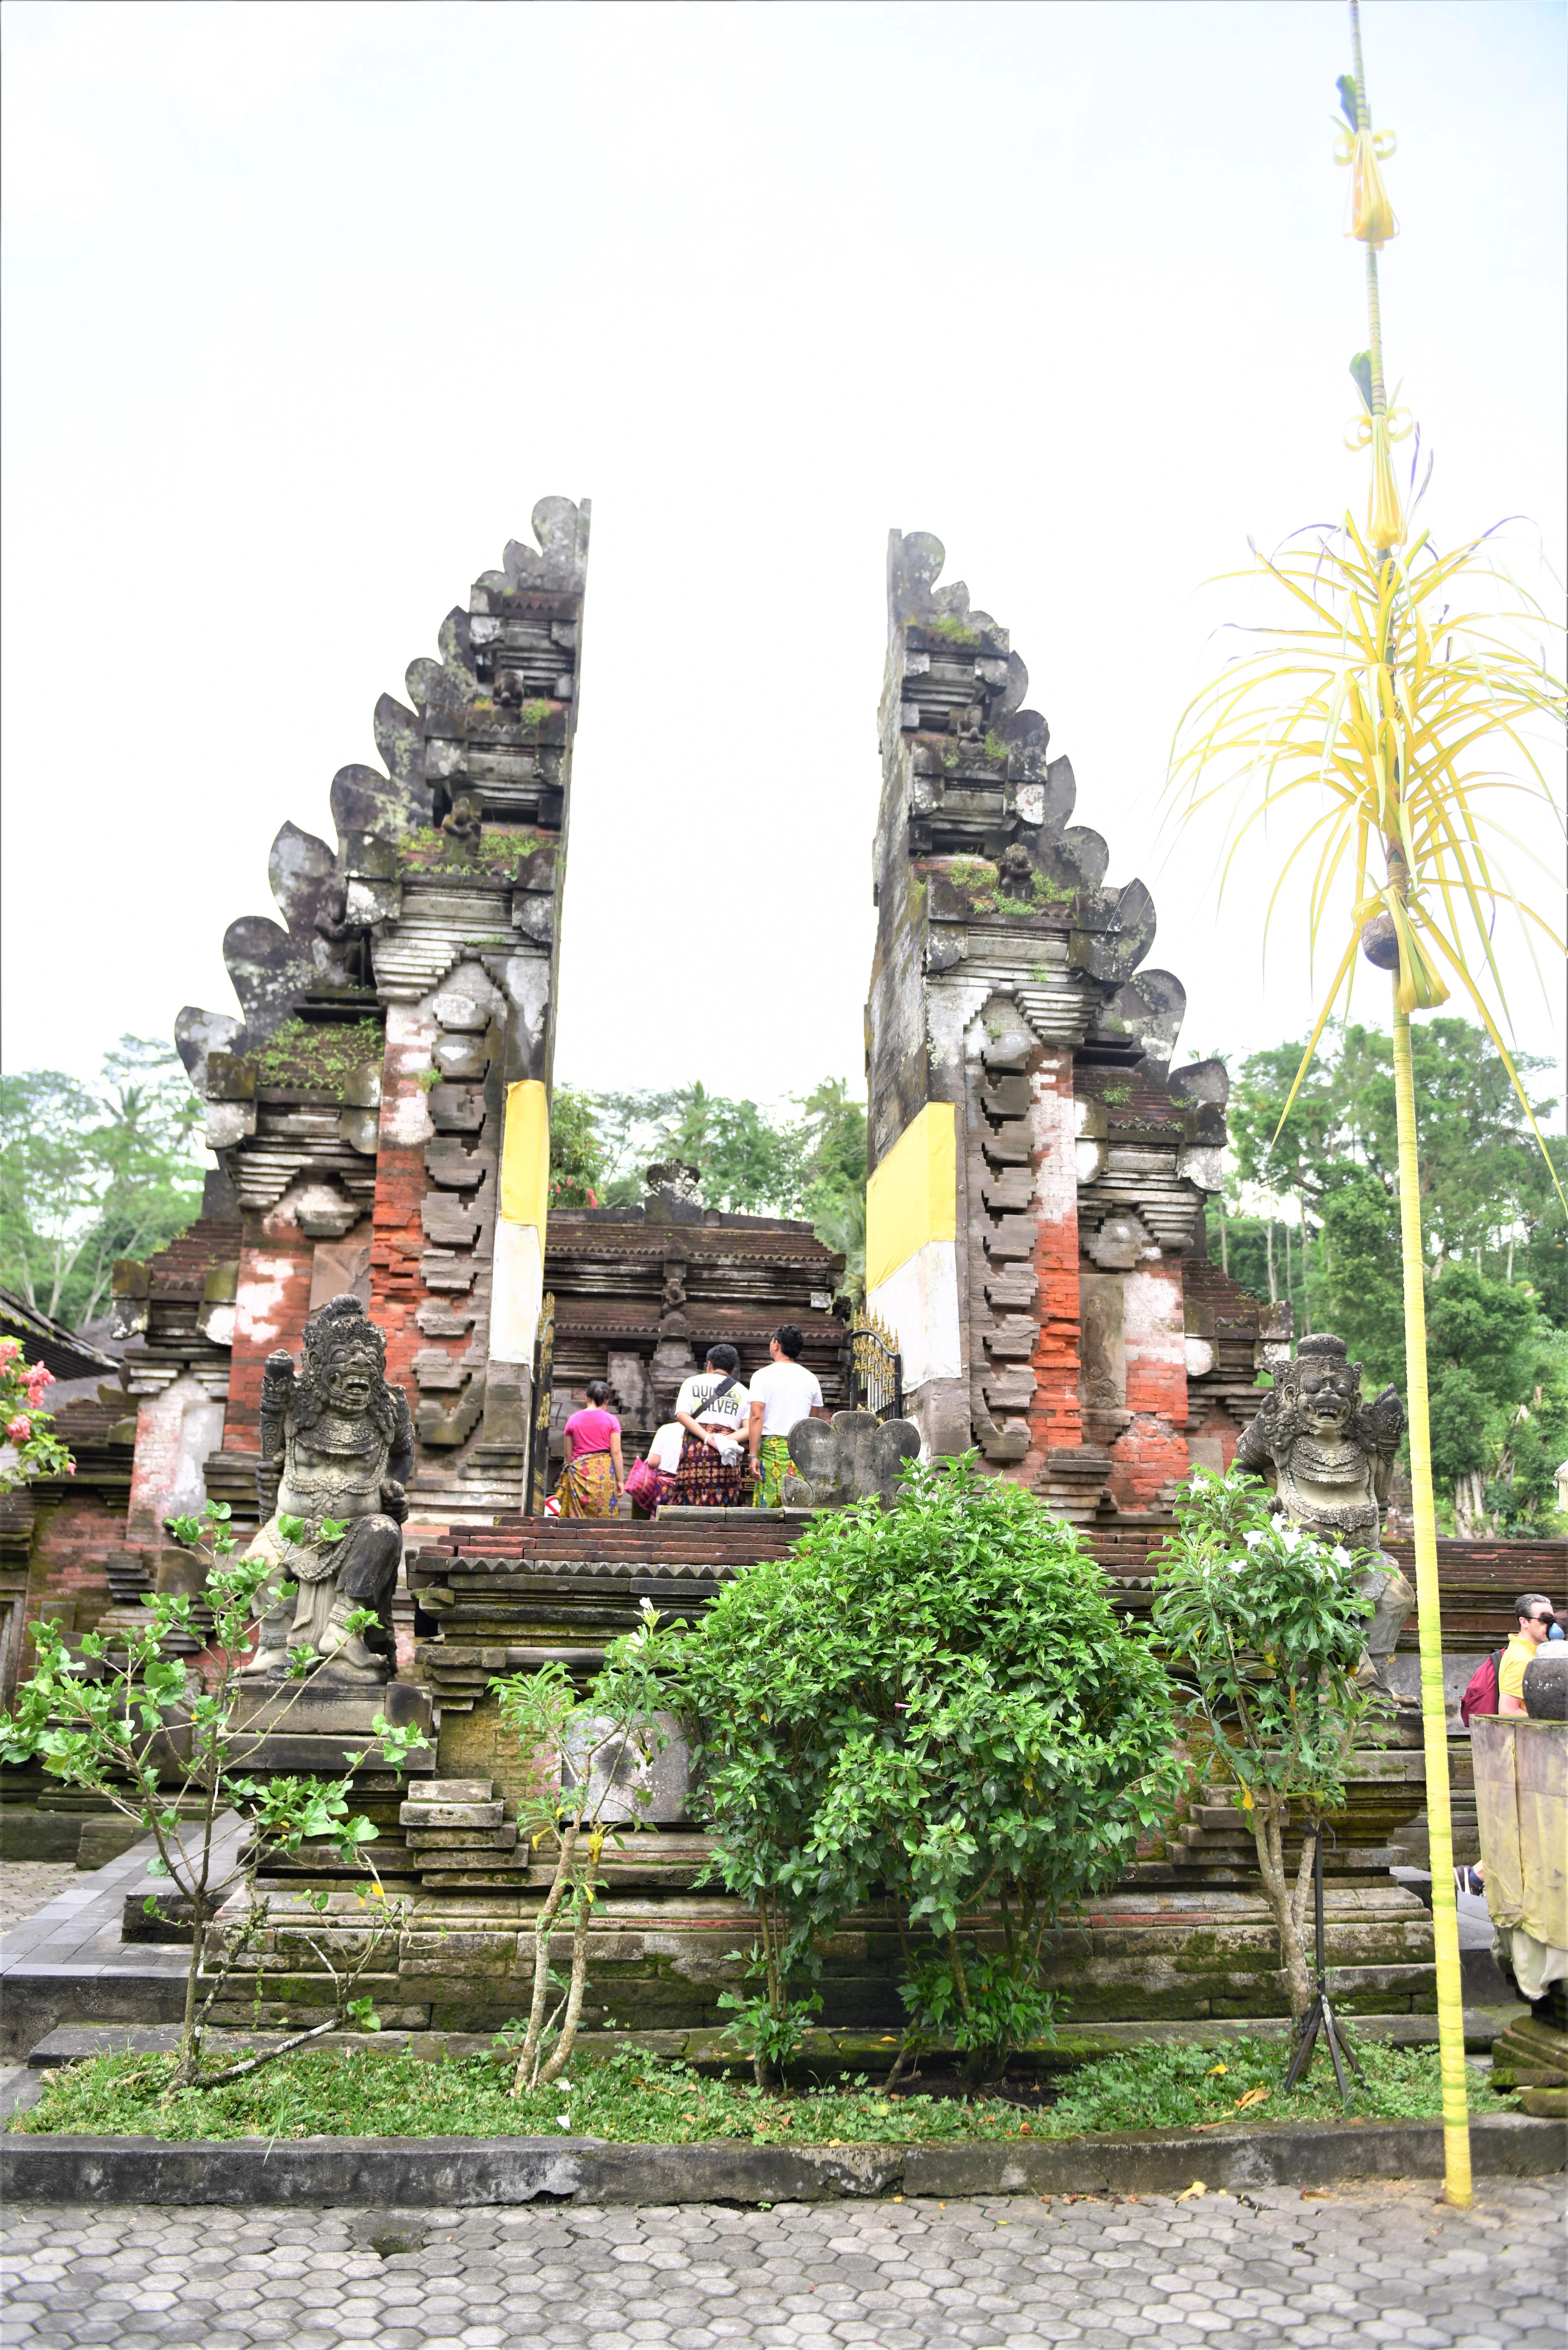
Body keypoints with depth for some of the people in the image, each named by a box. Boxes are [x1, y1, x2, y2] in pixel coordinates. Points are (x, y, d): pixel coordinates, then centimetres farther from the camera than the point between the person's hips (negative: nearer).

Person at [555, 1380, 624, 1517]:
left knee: (577, 1516, 2)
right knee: (604, 1517, -1)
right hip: (604, 1473, -2)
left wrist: (570, 1472, 21)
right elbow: (616, 1453, -2)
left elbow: (568, 1454, 10)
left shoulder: (573, 1420, 8)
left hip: (579, 1472, 2)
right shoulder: (611, 1420, 2)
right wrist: (620, 1480, 2)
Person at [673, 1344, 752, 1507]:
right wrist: (727, 1440, -8)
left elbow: (682, 1415, -2)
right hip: (726, 1457, 1)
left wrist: (708, 1438, -9)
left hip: (695, 1448, -1)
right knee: (724, 1512, 1)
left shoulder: (692, 1382, 15)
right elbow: (749, 1429, 1)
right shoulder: (744, 1392, 16)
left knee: (691, 1507, -1)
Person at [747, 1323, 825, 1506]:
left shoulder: (763, 1376, -2)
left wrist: (753, 1456, -10)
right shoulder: (811, 1379, 10)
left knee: (769, 1506, -1)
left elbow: (757, 1417, -10)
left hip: (771, 1445, -3)